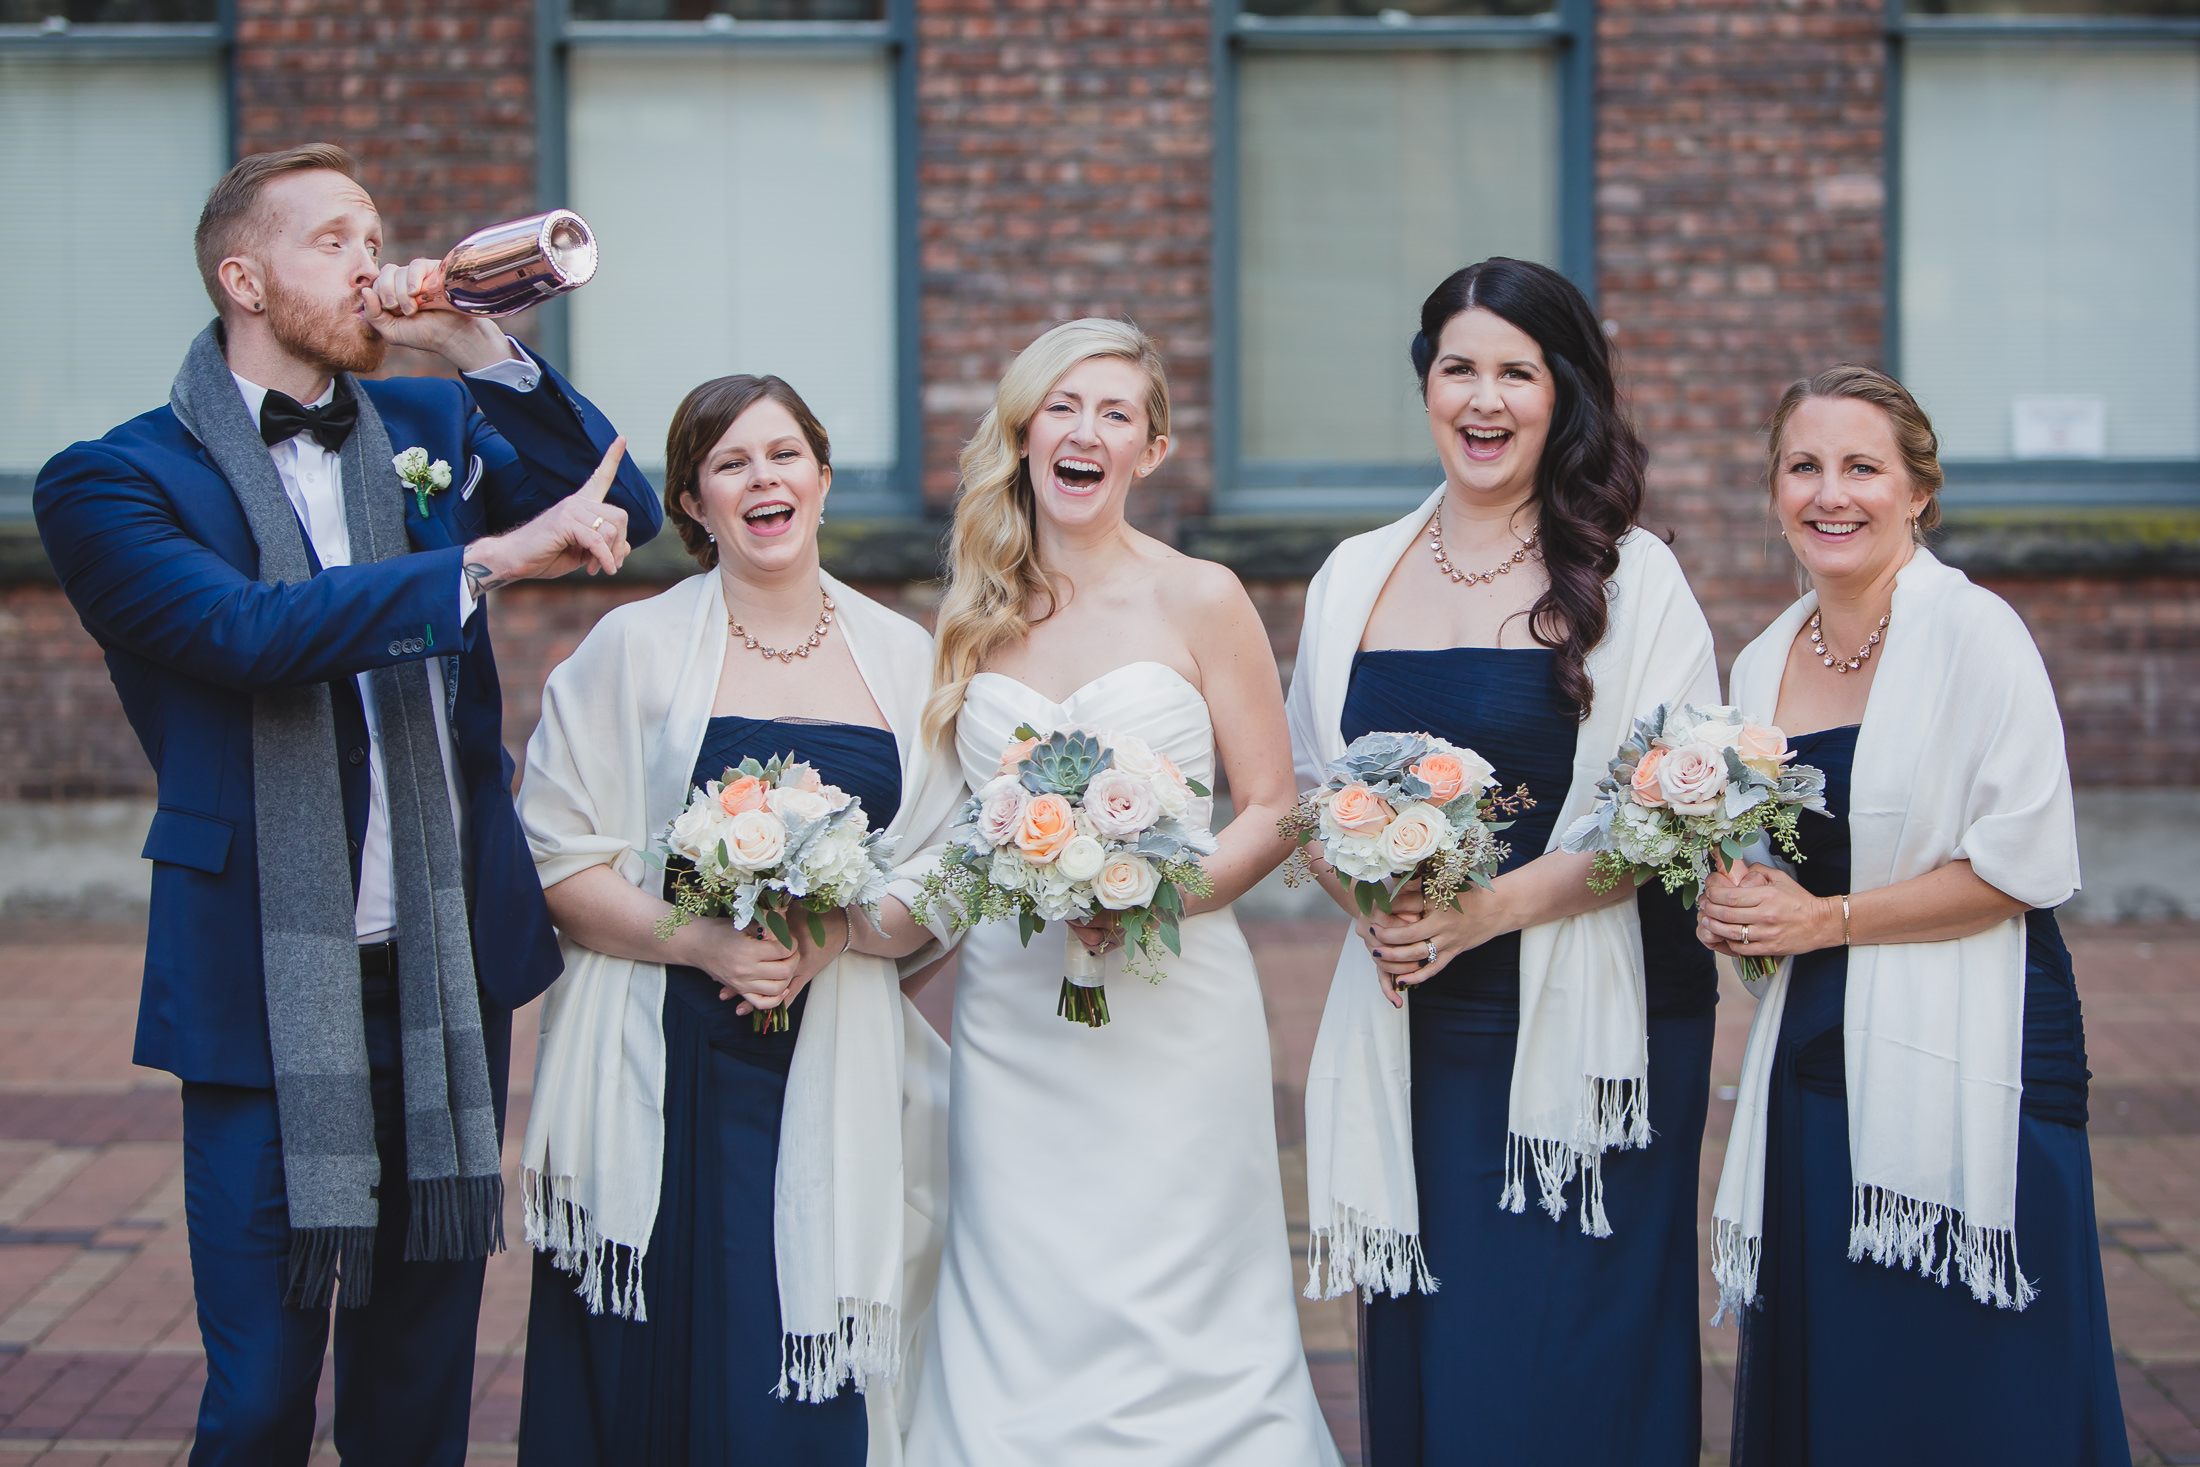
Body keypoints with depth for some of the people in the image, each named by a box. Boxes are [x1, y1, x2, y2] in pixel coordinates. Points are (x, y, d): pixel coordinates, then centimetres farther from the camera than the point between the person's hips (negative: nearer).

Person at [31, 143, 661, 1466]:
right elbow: (250, 631, -21)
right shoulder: (112, 483, -6)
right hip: (267, 996, -5)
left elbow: (625, 510, 3)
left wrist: (477, 345, -7)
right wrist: (490, 557, -25)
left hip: (452, 973, 5)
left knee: (426, 1358, 15)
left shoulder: (428, 424, 10)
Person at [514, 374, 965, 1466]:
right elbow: (558, 864, -2)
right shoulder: (635, 647, 2)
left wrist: (836, 931, -11)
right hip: (662, 1075, -2)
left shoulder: (901, 658, 10)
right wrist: (704, 942, -16)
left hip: (832, 1080, 2)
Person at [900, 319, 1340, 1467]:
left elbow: (1272, 811, -1)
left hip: (1169, 1010, -3)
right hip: (1008, 1018, 3)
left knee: (1171, 1319, -1)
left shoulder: (1200, 601, -1)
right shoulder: (974, 618, 9)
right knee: (1018, 1319, 5)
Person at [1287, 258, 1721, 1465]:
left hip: (1582, 1034, -3)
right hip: (1412, 1033, 4)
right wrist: (1366, 895, -6)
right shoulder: (1356, 577, 10)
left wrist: (1493, 905, -18)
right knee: (1420, 1362, 7)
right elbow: (1307, 793, 14)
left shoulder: (1631, 577, -2)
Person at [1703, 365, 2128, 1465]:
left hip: (1965, 1065, -6)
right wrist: (1733, 911, 2)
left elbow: (2025, 862, -15)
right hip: (1812, 1063, 6)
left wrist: (1826, 919, -14)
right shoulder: (1764, 663, 11)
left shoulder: (1973, 634, -9)